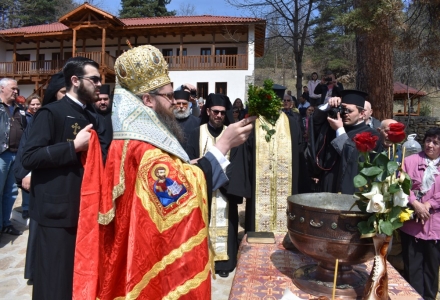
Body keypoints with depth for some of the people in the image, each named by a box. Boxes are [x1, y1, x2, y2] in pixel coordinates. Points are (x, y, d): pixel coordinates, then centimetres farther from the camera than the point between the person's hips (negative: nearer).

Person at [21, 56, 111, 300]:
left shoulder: (94, 118, 13)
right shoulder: (51, 113, -8)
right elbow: (29, 158, -17)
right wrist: (74, 146, -21)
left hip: (87, 209, 7)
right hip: (58, 210, -6)